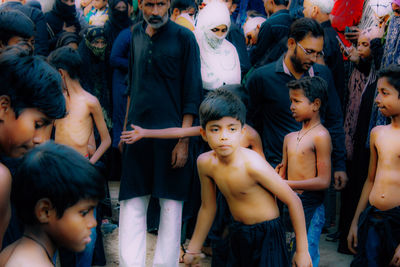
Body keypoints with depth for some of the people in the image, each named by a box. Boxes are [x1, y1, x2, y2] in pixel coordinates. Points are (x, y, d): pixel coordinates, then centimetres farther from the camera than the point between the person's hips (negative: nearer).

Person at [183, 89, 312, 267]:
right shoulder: (205, 163, -6)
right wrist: (193, 249, 17)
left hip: (267, 237, -6)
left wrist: (302, 251, -12)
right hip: (238, 237, 6)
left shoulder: (253, 164, -24)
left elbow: (293, 201, -17)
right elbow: (207, 207, 9)